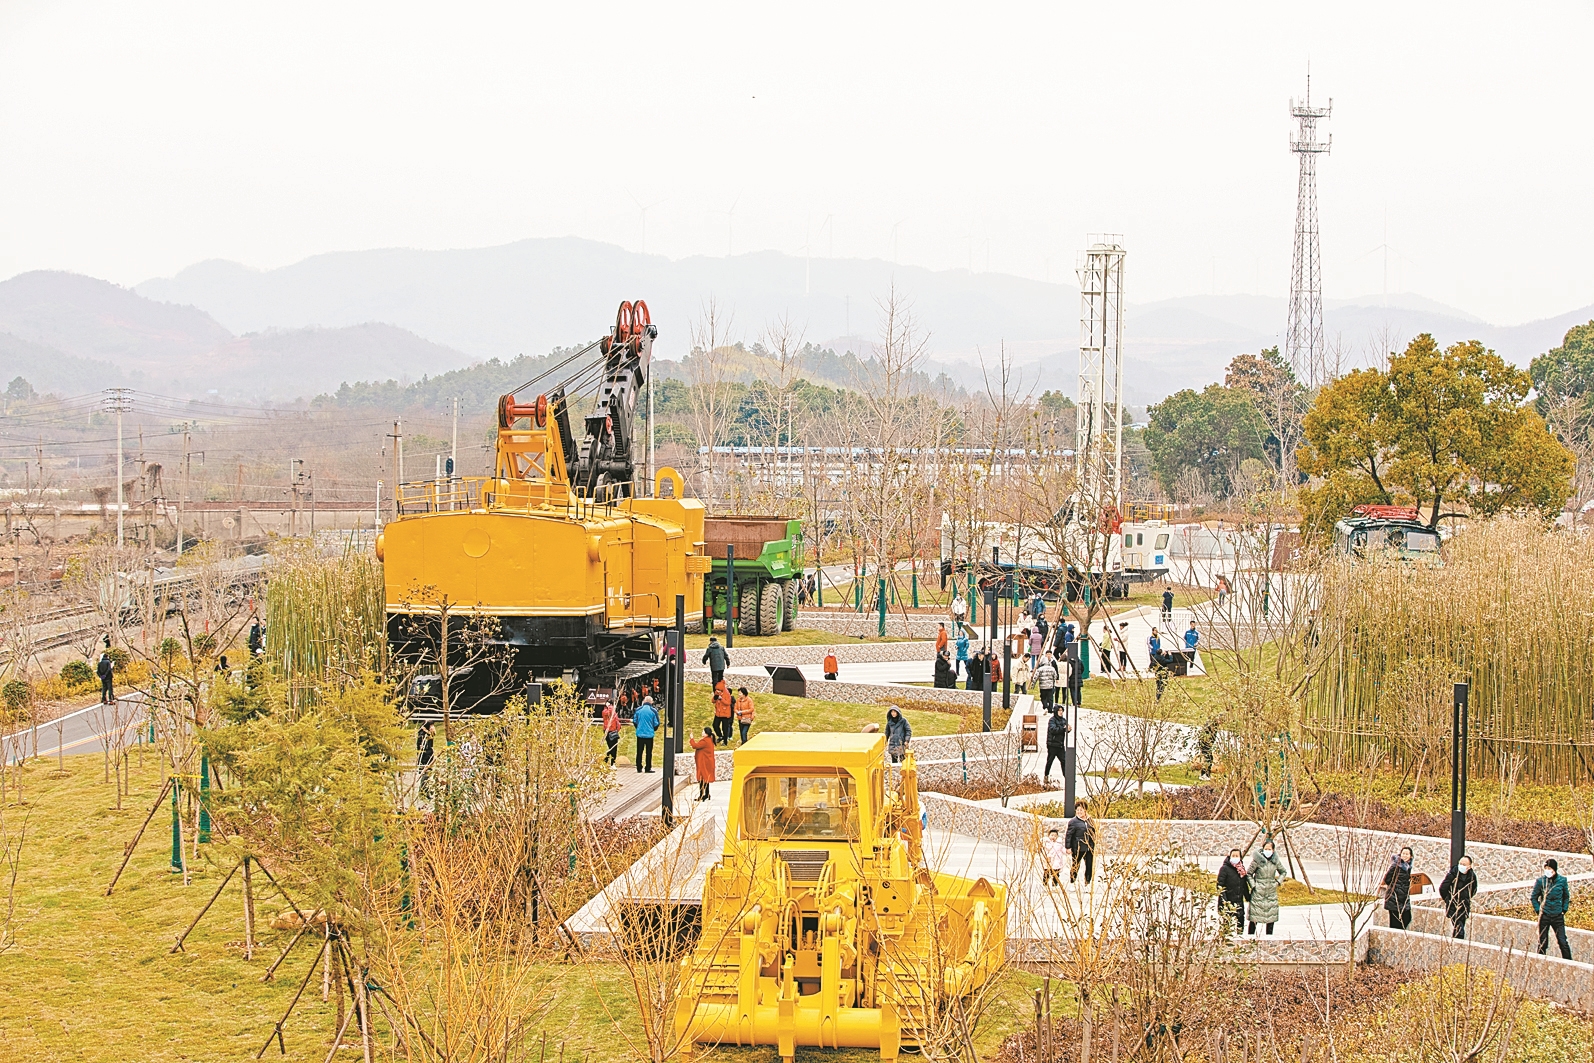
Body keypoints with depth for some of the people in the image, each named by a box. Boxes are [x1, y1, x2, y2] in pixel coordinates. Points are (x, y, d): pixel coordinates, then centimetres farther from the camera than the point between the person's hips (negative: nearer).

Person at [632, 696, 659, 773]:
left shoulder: (638, 709, -1)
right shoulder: (653, 711, -7)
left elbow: (634, 721, 6)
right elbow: (656, 723, -2)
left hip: (640, 734, 2)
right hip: (649, 734, -2)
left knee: (639, 752, 9)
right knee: (648, 752, 5)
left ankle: (639, 768, 11)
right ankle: (648, 768, 5)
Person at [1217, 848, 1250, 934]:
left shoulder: (1242, 869, 12)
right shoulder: (1224, 869, -7)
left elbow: (1245, 885, 22)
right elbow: (1220, 886, -11)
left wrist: (1248, 897, 19)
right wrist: (1224, 901, -19)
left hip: (1239, 902, 6)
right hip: (1228, 902, -6)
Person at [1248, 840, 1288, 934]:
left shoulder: (1276, 861, 2)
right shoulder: (1257, 860, -9)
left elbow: (1283, 872, 18)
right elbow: (1249, 874, 0)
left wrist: (1278, 882, 5)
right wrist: (1253, 885, -9)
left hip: (1271, 892, 4)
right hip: (1258, 892, -4)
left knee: (1271, 916, 5)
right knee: (1254, 917, -4)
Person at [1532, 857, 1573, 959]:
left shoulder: (1562, 880, -1)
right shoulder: (1541, 880, -5)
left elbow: (1566, 896, 12)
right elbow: (1534, 897, 5)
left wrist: (1564, 910, 4)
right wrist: (1538, 910, -3)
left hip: (1558, 916, 0)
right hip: (1544, 916, 0)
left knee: (1563, 942, -3)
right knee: (1542, 942, 6)